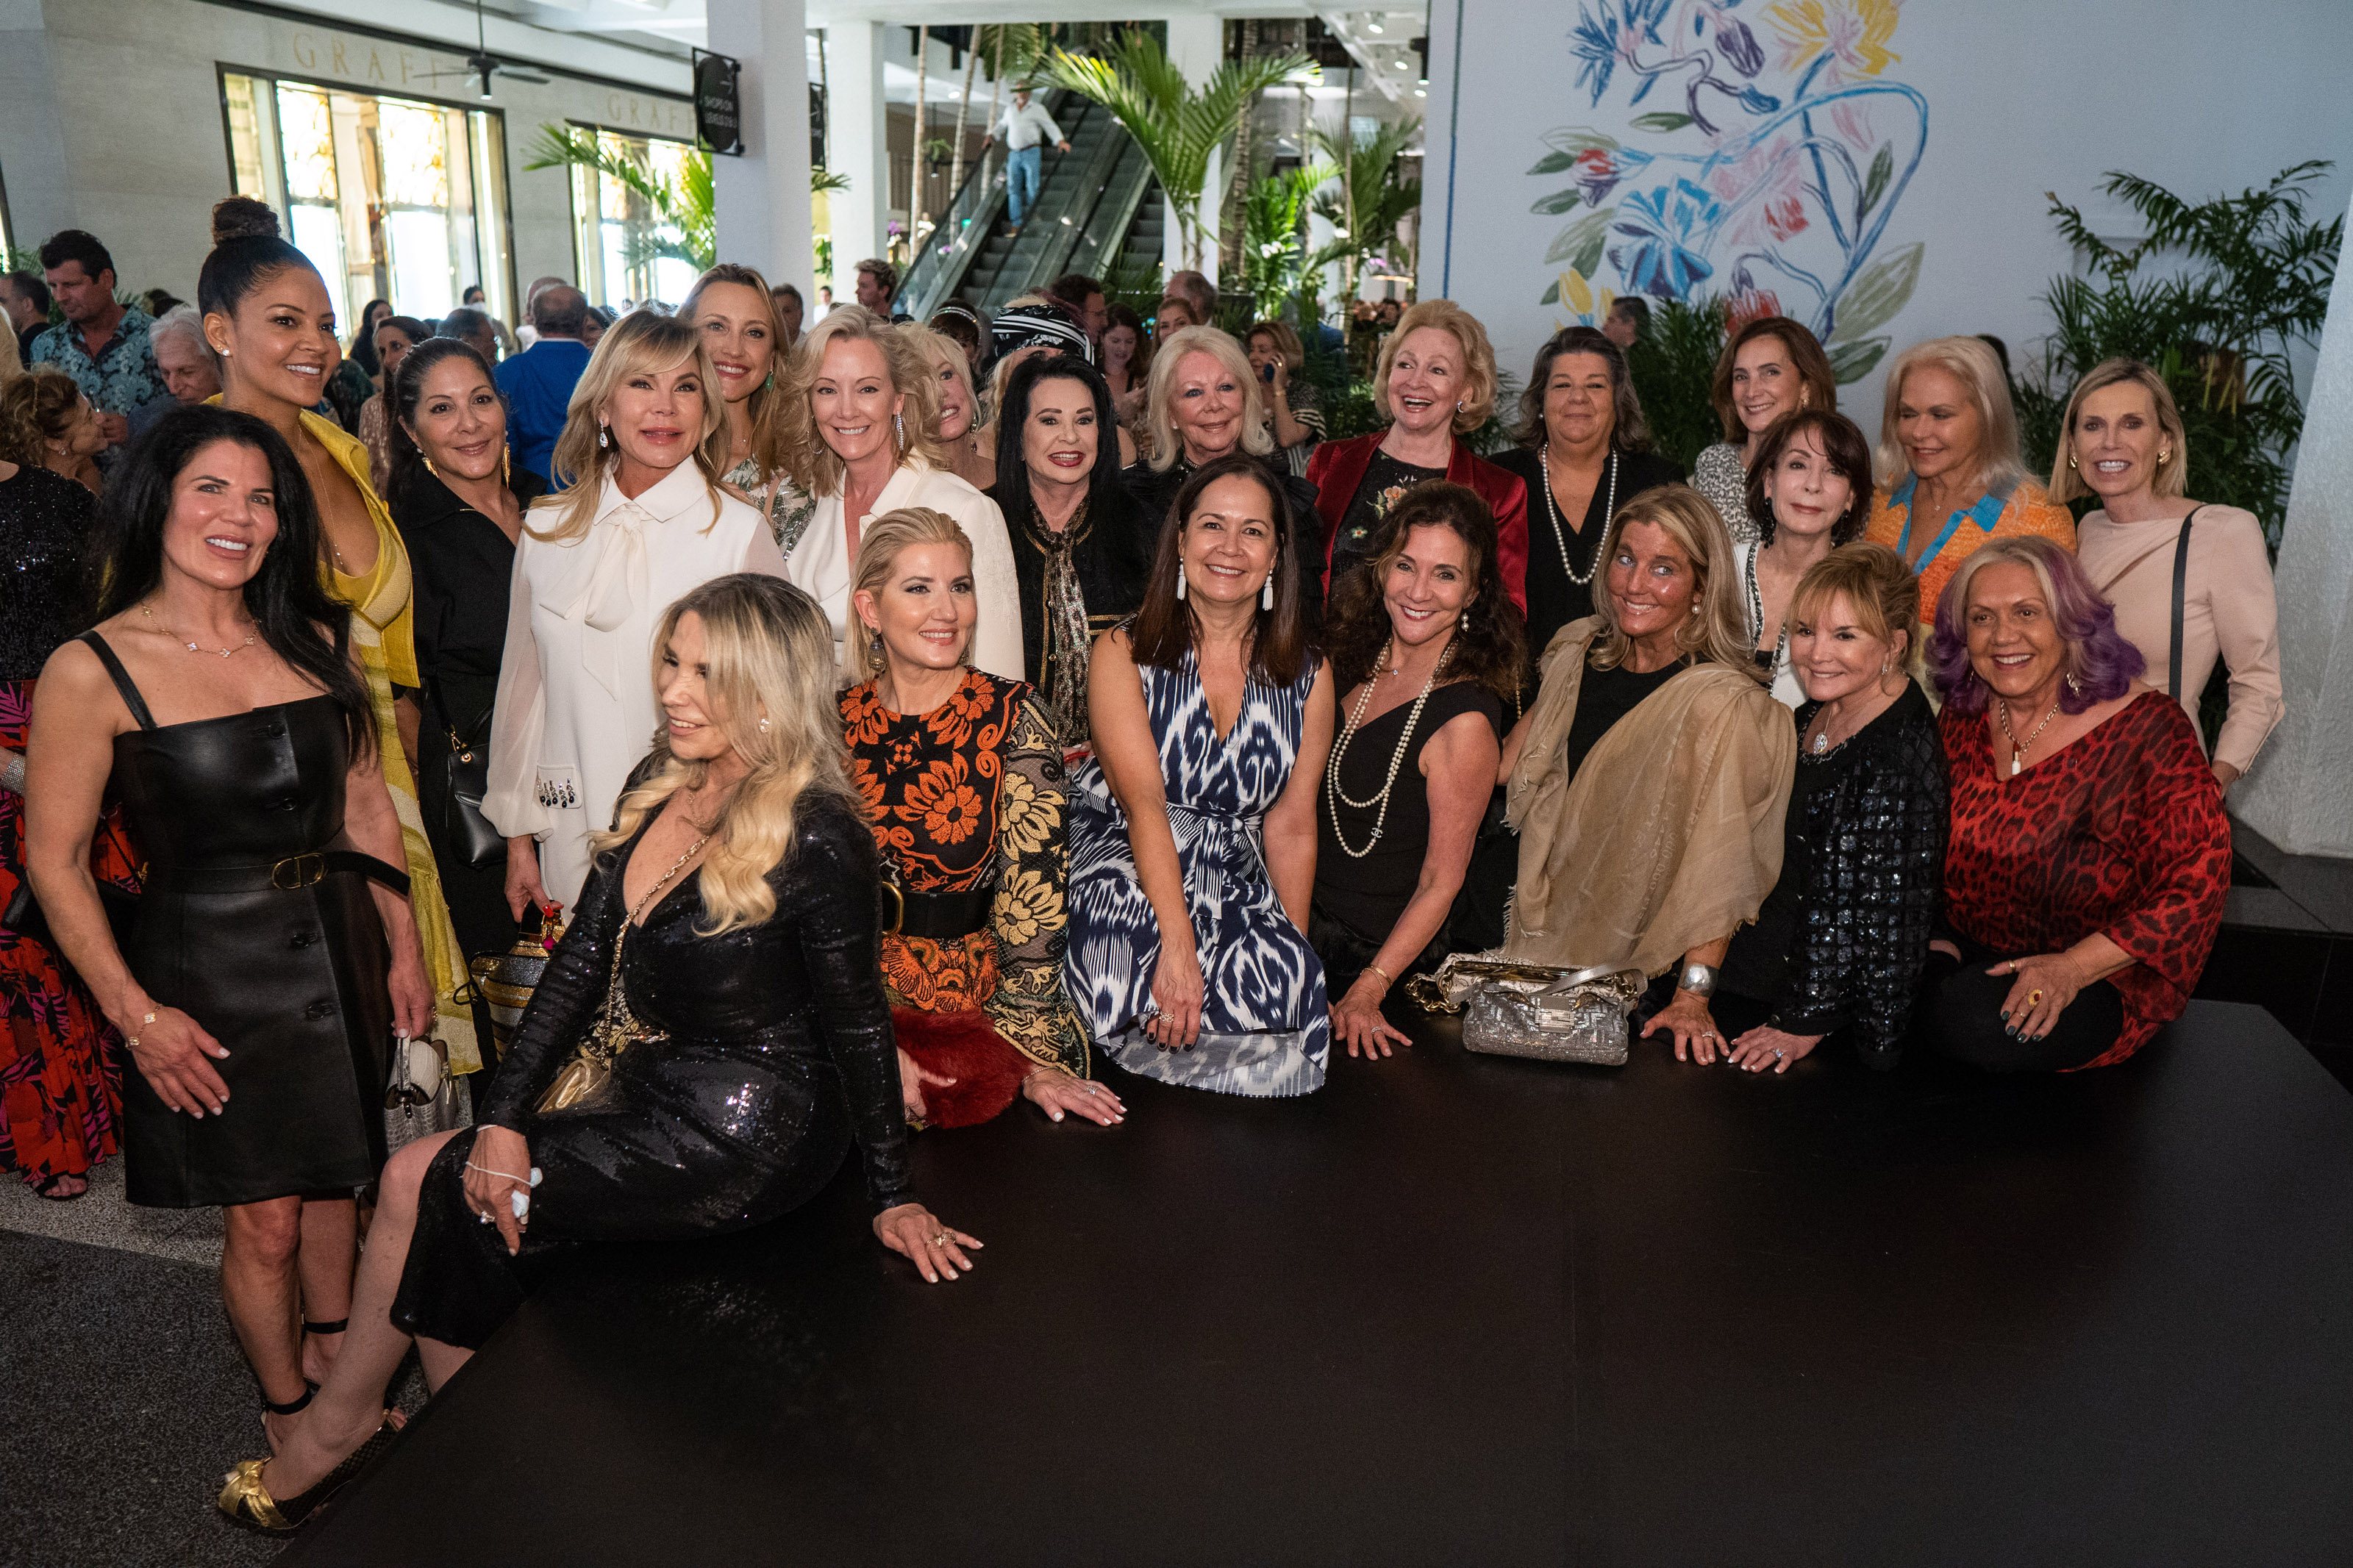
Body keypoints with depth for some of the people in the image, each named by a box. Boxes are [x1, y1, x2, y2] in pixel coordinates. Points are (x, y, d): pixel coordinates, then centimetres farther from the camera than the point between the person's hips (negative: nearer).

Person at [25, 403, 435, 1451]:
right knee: (265, 1222, 8)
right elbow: (55, 862, -9)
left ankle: (337, 1372, 42)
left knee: (334, 1179, 19)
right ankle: (286, 1408, 34)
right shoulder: (92, 671, -13)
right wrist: (135, 1013, -11)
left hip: (338, 951, 5)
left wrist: (402, 946, 8)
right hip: (210, 974, -4)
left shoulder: (314, 639, 1)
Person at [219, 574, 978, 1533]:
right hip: (654, 1086, 7)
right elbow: (583, 959, 3)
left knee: (452, 1193, -5)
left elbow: (856, 1019, -13)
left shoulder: (816, 837, -20)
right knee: (417, 1176, -3)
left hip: (743, 1139, -7)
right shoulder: (665, 786, 4)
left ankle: (340, 1427, 22)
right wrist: (504, 1115, -3)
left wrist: (892, 1198, -6)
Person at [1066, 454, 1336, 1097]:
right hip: (1125, 872, -2)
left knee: (1286, 984, -29)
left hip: (1237, 886, 3)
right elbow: (1144, 802, -14)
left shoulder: (1307, 675, 8)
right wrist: (1178, 946, -25)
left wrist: (1299, 958, -3)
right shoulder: (1125, 653, -2)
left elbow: (1292, 824, 7)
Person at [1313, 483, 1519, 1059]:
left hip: (1372, 954, -6)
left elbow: (1441, 883, -13)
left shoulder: (1464, 719, -18)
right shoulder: (1352, 664, 2)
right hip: (1303, 922, 6)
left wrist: (1368, 990, -18)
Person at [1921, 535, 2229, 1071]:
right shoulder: (1962, 721, 3)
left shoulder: (2146, 725, -12)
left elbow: (2199, 878, -15)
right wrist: (1932, 939, -7)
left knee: (1976, 1021, -32)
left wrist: (2073, 967, -23)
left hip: (2105, 978, -4)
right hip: (1970, 953, 4)